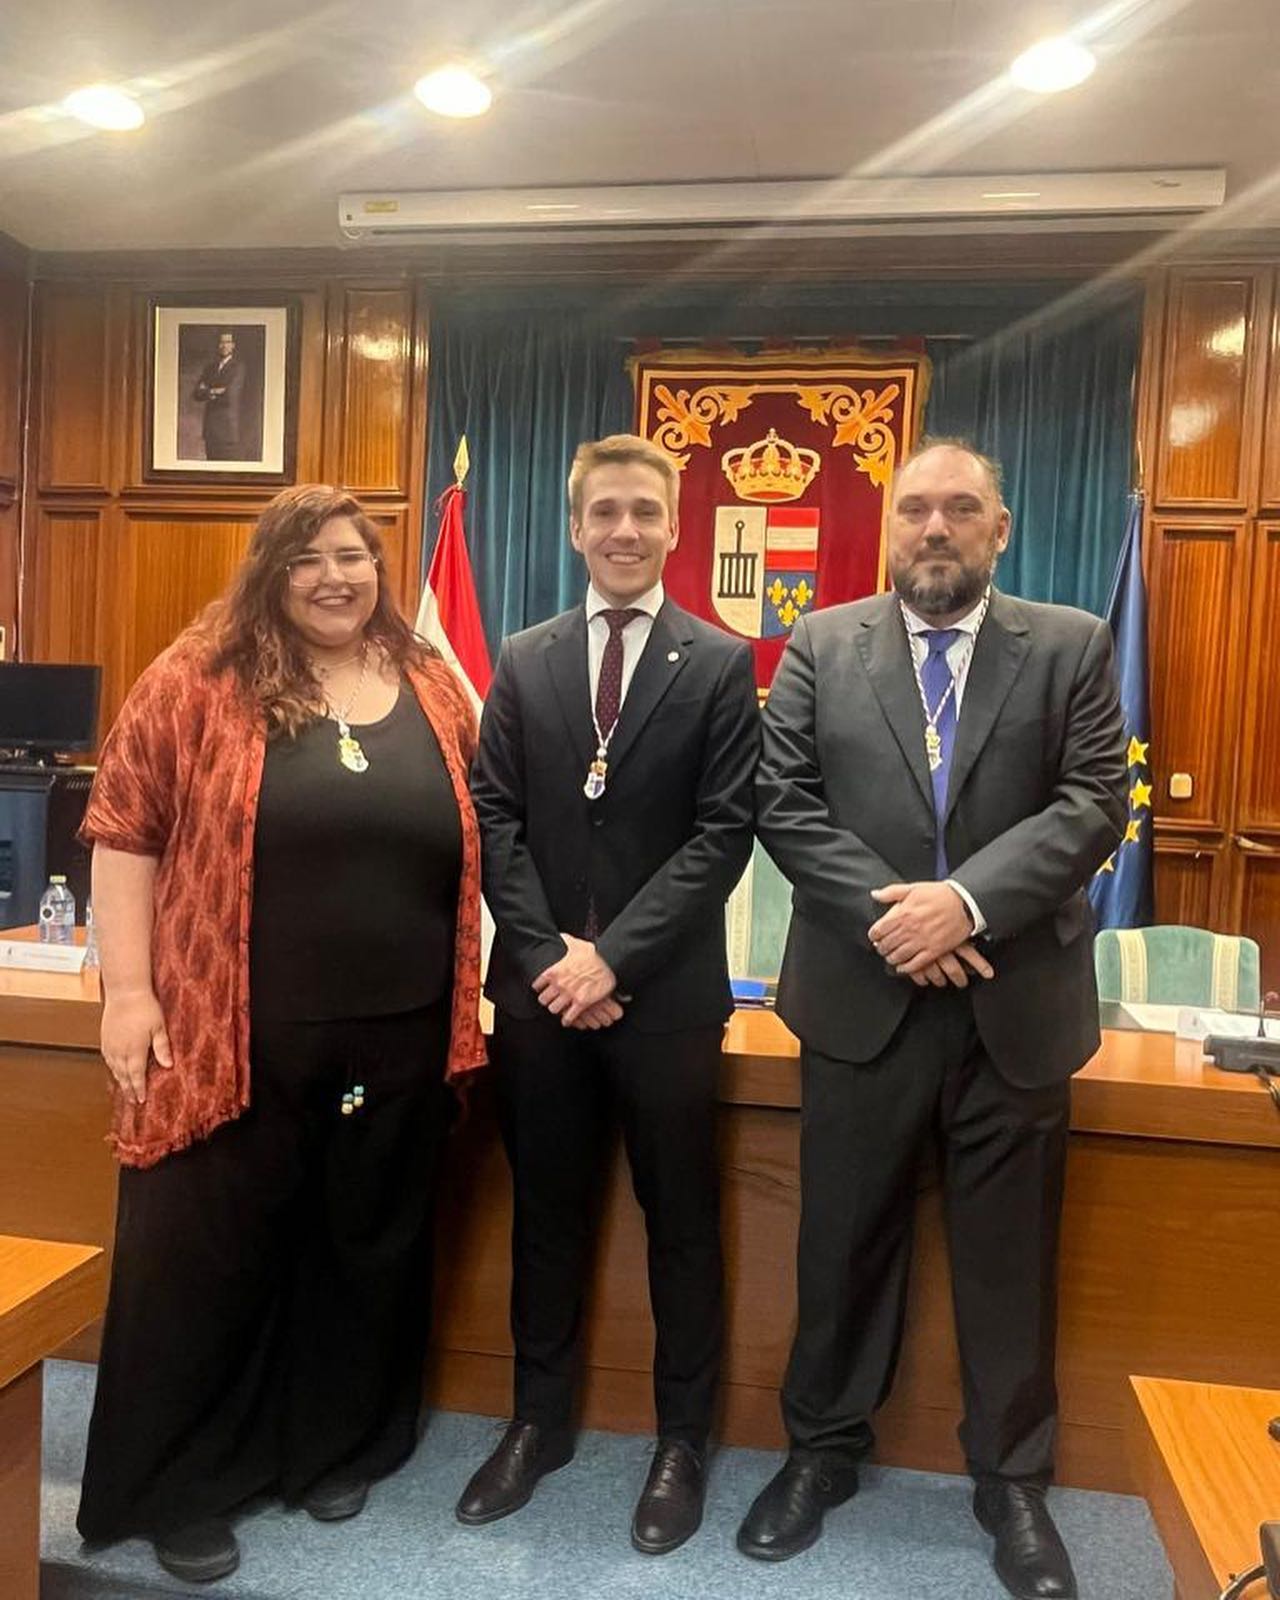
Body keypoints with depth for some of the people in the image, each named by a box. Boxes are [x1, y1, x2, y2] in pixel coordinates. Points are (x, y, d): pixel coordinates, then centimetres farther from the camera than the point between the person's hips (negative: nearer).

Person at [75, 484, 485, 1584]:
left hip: (401, 1039, 4)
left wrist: (469, 997, 9)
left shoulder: (436, 690, 6)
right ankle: (180, 1487, 33)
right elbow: (125, 834, -4)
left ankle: (336, 1450, 40)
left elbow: (473, 839, 12)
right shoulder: (197, 679, -4)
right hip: (236, 1038, -3)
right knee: (206, 1255, 11)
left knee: (367, 1248, 17)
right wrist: (128, 990, -9)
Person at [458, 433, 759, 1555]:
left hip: (665, 994, -2)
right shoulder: (523, 661, 8)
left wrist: (614, 955, -14)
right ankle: (540, 1419, 36)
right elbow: (495, 819, 3)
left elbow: (725, 833, -8)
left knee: (681, 1222, 12)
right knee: (547, 1211, 16)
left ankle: (683, 1440, 32)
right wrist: (548, 952, -9)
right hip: (539, 985, 3)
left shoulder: (720, 664, -1)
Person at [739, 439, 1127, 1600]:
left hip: (1017, 1003, 0)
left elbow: (1094, 805, -6)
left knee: (1010, 1257, 14)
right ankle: (822, 1451, 36)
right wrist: (889, 912, -14)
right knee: (844, 1242, 14)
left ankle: (1012, 1481, 36)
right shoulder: (822, 645, 4)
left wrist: (967, 900, -19)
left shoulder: (1072, 646, 4)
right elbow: (784, 804, -3)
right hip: (862, 999, 0)